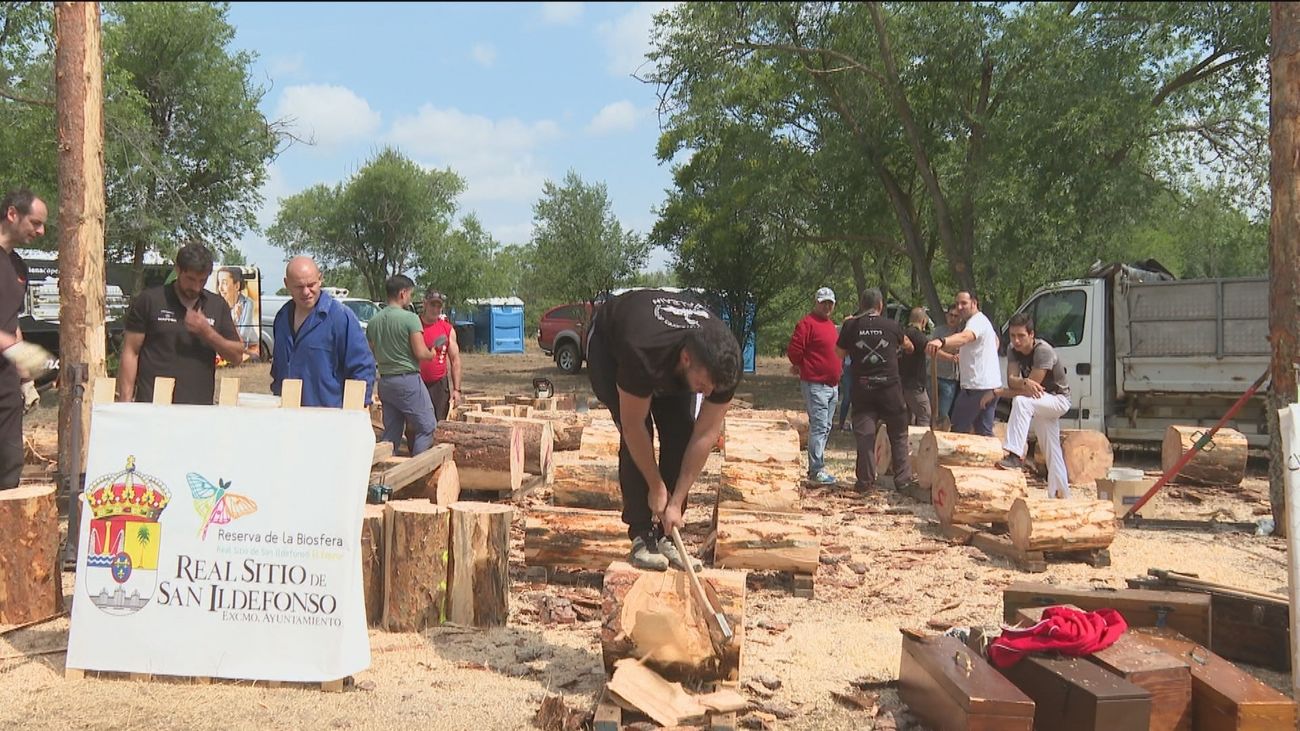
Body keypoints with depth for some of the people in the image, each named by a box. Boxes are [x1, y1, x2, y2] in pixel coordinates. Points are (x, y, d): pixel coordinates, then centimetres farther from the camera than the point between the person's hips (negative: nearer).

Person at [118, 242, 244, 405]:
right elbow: (130, 353, 2)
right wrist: (125, 402, -5)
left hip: (200, 406, 2)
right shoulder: (148, 301, 4)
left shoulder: (217, 306, 12)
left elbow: (237, 355, 10)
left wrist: (208, 333, -7)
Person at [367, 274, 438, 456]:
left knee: (391, 431, 13)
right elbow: (421, 353, -16)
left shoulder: (374, 321, 7)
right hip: (408, 379, -7)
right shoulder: (410, 318, -13)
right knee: (426, 427, 2)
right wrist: (431, 354, 4)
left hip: (385, 381, 7)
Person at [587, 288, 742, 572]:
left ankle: (666, 537, -3)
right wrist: (657, 489, -24)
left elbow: (706, 434, -24)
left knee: (680, 434, -11)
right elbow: (633, 428, -33)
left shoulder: (724, 365, -33)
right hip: (609, 342, -4)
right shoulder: (643, 356, -47)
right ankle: (642, 537, -10)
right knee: (637, 436, -20)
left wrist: (676, 502, -24)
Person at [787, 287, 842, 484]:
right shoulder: (807, 323, -10)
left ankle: (816, 466, 20)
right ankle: (816, 471, -9)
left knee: (825, 428, 12)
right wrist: (803, 367, -2)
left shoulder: (831, 325, 17)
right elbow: (793, 350, -16)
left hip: (832, 385, 9)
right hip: (815, 385, -9)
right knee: (818, 427, -10)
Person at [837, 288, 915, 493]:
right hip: (889, 386, 0)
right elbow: (908, 346, 18)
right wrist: (900, 348, 41)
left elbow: (840, 353, 7)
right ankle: (903, 480, 14)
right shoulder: (892, 326, -1)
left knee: (864, 434, 6)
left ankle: (866, 481, 6)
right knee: (898, 435, 11)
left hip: (862, 388, 1)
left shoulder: (851, 326, -3)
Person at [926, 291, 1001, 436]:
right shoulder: (983, 321, 19)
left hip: (977, 387, -11)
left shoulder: (977, 321, -16)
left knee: (958, 429, -4)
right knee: (985, 431, 13)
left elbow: (965, 337, -40)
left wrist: (941, 342, -59)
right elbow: (996, 340, 39)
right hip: (992, 385, 11)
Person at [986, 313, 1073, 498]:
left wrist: (997, 393, -28)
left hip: (1058, 398, -8)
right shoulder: (1013, 351, -6)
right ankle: (1061, 495, 24)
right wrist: (1025, 382, -41)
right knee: (1051, 450, 13)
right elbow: (1011, 380, -18)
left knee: (1021, 401, -35)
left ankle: (1015, 455, -41)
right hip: (1040, 402, 8)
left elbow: (1031, 389, -31)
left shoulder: (1043, 351, -29)